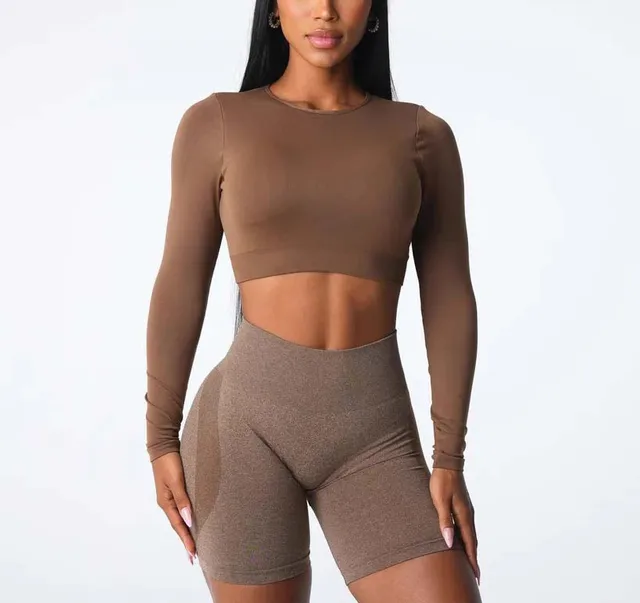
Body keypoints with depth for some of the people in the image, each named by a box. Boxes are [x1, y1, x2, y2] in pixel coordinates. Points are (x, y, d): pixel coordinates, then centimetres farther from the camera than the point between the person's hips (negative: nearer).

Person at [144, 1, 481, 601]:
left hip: (374, 436, 2)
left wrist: (450, 459, -2)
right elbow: (181, 285, 3)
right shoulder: (216, 123, 3)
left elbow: (449, 300, 4)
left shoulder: (423, 135, 6)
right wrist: (161, 439, 1)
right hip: (247, 418, -1)